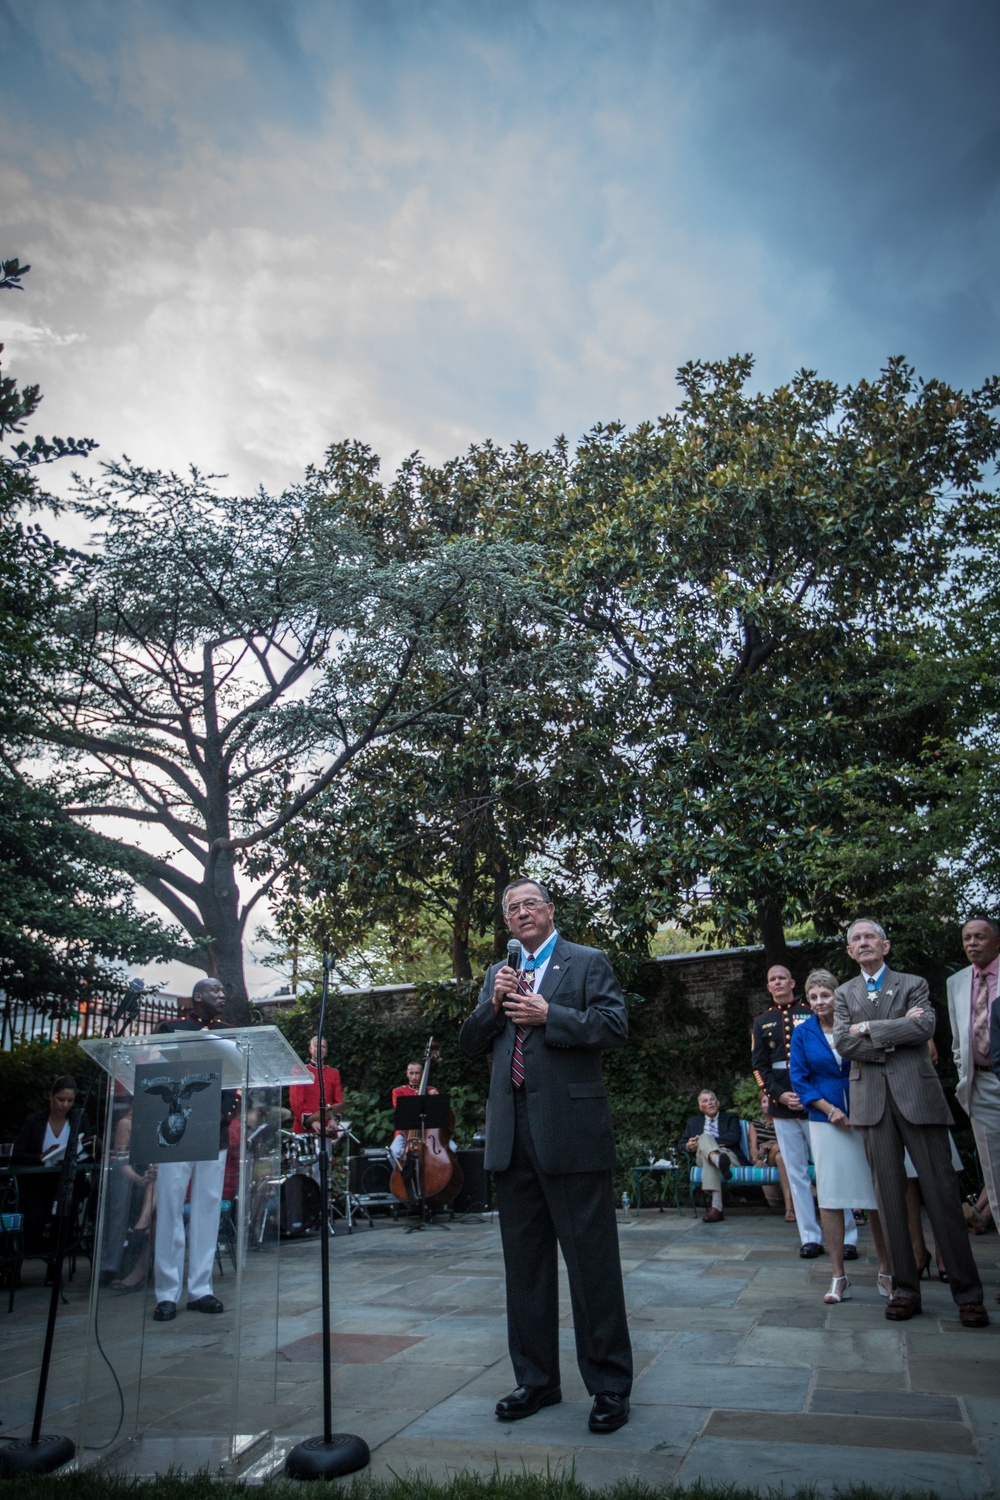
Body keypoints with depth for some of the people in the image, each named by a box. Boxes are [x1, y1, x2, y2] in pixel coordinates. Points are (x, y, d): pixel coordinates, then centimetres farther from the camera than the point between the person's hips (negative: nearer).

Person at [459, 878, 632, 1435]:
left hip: (570, 1130, -5)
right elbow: (470, 1043, 13)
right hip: (512, 1136, 6)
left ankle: (610, 1386, 18)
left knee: (592, 1259, 3)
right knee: (525, 1261, 15)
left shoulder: (588, 963, 1)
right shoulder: (498, 973, 17)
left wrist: (548, 1016, -17)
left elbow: (616, 1026, -11)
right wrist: (494, 1005, -6)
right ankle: (536, 1380, 30)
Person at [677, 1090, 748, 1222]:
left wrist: (704, 1142, -8)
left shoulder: (730, 1118, 22)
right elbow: (681, 1144, 23)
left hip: (730, 1156, -2)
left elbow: (735, 1137, 0)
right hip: (703, 1158, 2)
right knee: (704, 1137, -35)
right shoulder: (693, 1121, 30)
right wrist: (688, 1146, -6)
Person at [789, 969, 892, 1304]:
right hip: (826, 1122, 1)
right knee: (830, 1198, 2)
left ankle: (885, 1272, 19)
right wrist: (829, 1109, -9)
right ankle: (838, 1277, 12)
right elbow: (799, 1079, 2)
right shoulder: (803, 1033, 1)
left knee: (877, 1195, 4)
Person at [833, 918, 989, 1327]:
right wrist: (897, 1035, -8)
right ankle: (905, 1289, 11)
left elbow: (924, 1027, -9)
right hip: (872, 1101, 2)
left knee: (941, 1192, -2)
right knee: (890, 1195, 3)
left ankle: (967, 1292, 6)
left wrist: (869, 1028, -8)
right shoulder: (844, 994, 14)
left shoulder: (913, 985, 9)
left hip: (916, 1094, -2)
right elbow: (843, 1042, -1)